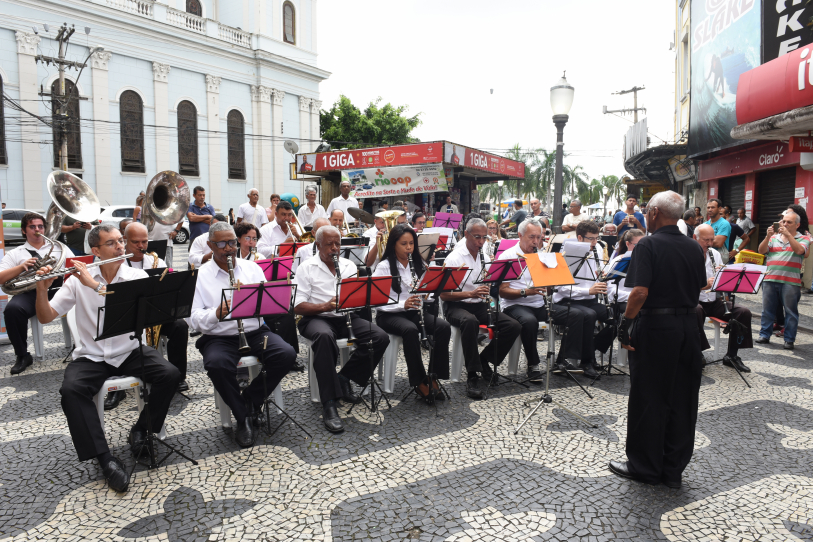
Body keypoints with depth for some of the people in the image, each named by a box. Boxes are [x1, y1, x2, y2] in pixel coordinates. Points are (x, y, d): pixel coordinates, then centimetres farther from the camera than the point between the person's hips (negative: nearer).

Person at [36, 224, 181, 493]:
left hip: (130, 351, 0)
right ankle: (105, 459, -19)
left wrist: (96, 285, -29)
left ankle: (141, 429, 3)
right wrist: (42, 290, -21)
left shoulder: (137, 276, -3)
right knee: (71, 390, -29)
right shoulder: (78, 279, -2)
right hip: (91, 357, 0)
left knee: (170, 375, -22)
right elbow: (45, 317, -2)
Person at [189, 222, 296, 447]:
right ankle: (243, 418, -12)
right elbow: (194, 318, -4)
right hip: (218, 337, -2)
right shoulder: (200, 276, 4)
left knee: (287, 354, -23)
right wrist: (216, 313, -24)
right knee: (217, 364, -35)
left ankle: (249, 400, -2)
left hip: (255, 332, 3)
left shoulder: (252, 267, 12)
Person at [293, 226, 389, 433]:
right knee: (324, 336, -40)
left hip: (346, 316, 4)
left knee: (381, 338, -19)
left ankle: (344, 379, -4)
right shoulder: (307, 268, 1)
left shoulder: (349, 266, 14)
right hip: (317, 318, -4)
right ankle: (329, 405, -35)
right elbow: (298, 306, -7)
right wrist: (325, 306, -23)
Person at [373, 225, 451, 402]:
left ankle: (435, 377, -14)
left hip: (414, 312, 5)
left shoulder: (418, 265, 10)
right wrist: (402, 304, -29)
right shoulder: (384, 267, -6)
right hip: (389, 314, -5)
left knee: (444, 327, -22)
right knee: (410, 330, -36)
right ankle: (419, 382, -22)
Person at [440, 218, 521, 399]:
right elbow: (444, 295, -12)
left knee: (514, 326, -16)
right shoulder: (454, 258, -8)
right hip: (457, 306, -6)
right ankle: (473, 377, -29)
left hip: (481, 306, 6)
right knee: (470, 322, -40)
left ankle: (484, 361, 1)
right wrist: (471, 293, -25)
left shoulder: (484, 257, 12)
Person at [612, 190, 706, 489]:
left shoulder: (648, 245, -14)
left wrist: (625, 323, -14)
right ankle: (673, 469, 23)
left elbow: (640, 291, -22)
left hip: (655, 326, -6)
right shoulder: (694, 248, 7)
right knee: (682, 399, 13)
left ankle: (644, 467, 17)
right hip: (688, 326, 7)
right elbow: (699, 288, 13)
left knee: (648, 399, 5)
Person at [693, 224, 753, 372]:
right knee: (697, 312, -39)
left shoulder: (715, 254, 12)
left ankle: (731, 356, -1)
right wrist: (704, 285, -31)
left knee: (744, 312, -13)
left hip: (714, 301, 6)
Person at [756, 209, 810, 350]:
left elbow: (799, 250, -14)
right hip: (770, 280, 3)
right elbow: (761, 251, 2)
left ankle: (789, 340, 7)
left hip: (791, 282, -3)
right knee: (767, 310, 8)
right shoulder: (774, 237, 14)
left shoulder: (803, 239, 6)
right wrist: (768, 236, -12)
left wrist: (788, 234, -20)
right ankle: (764, 335, 16)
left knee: (791, 312, 1)